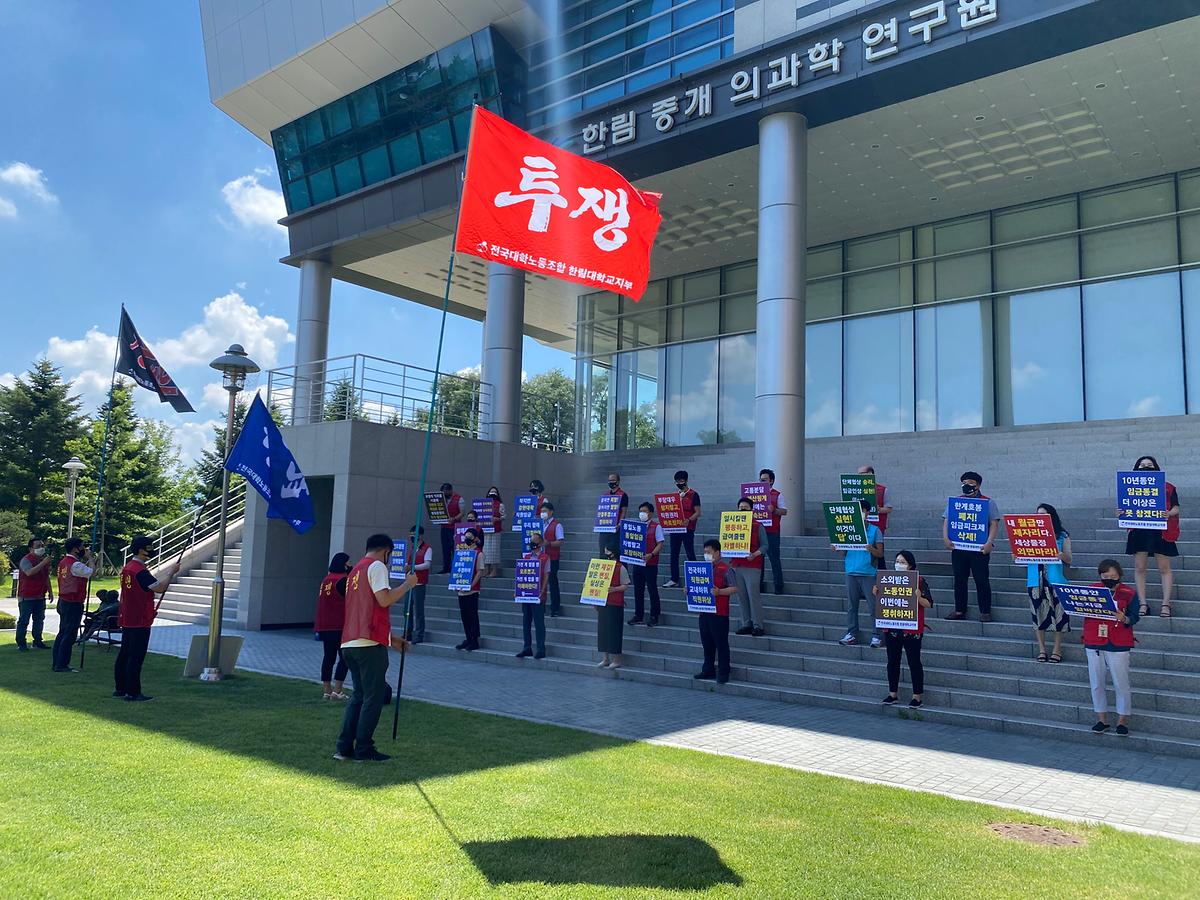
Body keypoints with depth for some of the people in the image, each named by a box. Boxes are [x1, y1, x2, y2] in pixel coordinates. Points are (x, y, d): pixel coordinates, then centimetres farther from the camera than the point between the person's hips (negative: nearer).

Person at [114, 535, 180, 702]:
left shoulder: (127, 568, 11)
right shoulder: (140, 571, -20)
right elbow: (160, 588, -23)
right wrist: (171, 573, -13)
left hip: (126, 619, 10)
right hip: (140, 622, -10)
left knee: (124, 654, 15)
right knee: (136, 657, -5)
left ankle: (119, 688, 23)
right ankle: (132, 693, -1)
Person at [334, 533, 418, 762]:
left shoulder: (356, 570, 23)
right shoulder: (377, 566, -5)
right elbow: (384, 599, -19)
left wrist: (392, 639, 30)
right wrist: (408, 584, -5)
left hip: (350, 644, 9)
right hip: (370, 644, -9)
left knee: (359, 696, 15)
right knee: (374, 697, 0)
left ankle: (344, 748, 14)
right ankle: (364, 750, 3)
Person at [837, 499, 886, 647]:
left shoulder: (875, 530, 1)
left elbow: (880, 553, -2)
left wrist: (871, 549, -23)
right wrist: (837, 549, -8)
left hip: (868, 573, -3)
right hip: (851, 572, 4)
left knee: (874, 606, -2)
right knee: (851, 605, 7)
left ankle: (877, 635, 5)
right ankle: (852, 634, 14)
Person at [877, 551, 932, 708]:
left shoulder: (919, 582, -7)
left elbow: (929, 604, -8)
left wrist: (919, 597, -26)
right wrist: (876, 594, -3)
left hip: (912, 630, -5)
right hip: (891, 628, 5)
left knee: (914, 662, 2)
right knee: (892, 661, 11)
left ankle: (917, 695, 12)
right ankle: (893, 693, 22)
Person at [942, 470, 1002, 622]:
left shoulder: (988, 502, 3)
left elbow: (994, 523, -3)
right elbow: (946, 521, 10)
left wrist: (989, 542, -15)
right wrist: (945, 537, -6)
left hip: (979, 548, -3)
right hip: (957, 547, 3)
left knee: (982, 580, -1)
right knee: (959, 579, 8)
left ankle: (985, 612, 8)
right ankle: (959, 610, 15)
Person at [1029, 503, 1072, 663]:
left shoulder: (1062, 536, 6)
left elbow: (1069, 560, 3)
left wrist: (1062, 555, -19)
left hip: (1055, 580, -2)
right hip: (1035, 580, 2)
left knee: (1058, 612, -2)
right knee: (1038, 613, 3)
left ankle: (1057, 648, 10)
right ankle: (1041, 649, 11)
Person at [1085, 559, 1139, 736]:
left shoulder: (1128, 593, -3)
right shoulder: (1092, 589, 5)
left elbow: (1134, 617, -5)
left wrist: (1125, 619, -25)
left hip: (1118, 644, -3)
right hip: (1093, 643, 3)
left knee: (1121, 684, 2)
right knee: (1096, 683, 9)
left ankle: (1122, 720, 16)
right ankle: (1101, 719, 21)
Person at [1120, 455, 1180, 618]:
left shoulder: (1168, 488, 5)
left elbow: (1176, 508, 2)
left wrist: (1169, 513, -19)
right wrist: (1120, 513, -12)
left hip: (1161, 531, -1)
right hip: (1138, 531, 2)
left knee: (1164, 568, 2)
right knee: (1139, 567, 2)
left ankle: (1165, 604, 8)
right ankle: (1143, 604, 7)